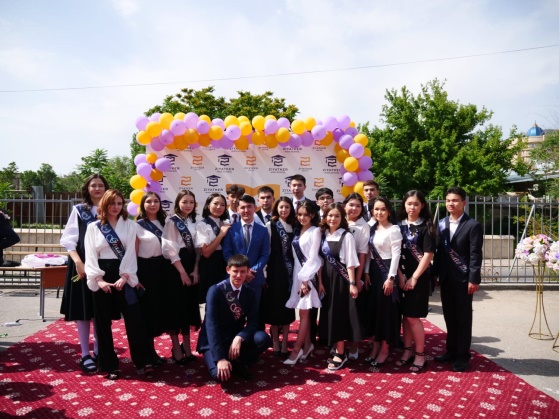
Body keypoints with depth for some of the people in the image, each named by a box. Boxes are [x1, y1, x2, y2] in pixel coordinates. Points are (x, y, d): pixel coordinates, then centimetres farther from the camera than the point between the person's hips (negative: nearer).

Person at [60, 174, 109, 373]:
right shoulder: (78, 210, 3)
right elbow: (68, 238, -2)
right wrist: (78, 261, -15)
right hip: (83, 264, -1)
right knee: (83, 309, 3)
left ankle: (98, 351, 22)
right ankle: (85, 354, 13)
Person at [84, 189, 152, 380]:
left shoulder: (129, 225, 6)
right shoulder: (93, 227, 7)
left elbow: (131, 251, -2)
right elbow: (90, 255, 0)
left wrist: (124, 276, -13)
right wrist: (98, 279, -12)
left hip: (124, 274, -1)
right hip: (102, 276, 1)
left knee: (134, 318, -3)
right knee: (103, 322, 6)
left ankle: (142, 361, 9)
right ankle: (110, 365, 19)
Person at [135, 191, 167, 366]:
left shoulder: (163, 223, 11)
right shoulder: (138, 225, -4)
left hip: (161, 268, 5)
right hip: (145, 269, -5)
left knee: (158, 308, 10)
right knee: (146, 309, 3)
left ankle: (150, 349, 24)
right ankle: (148, 351, 17)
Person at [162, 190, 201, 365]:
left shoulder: (193, 222, 11)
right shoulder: (171, 221, -7)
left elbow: (196, 248, 10)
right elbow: (169, 248, -14)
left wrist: (195, 270, -1)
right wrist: (182, 271, -15)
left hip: (191, 268, 6)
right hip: (175, 268, -6)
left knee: (189, 306, 10)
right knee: (175, 307, 0)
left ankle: (186, 347, 22)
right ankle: (176, 348, 11)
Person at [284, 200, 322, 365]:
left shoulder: (315, 231, -8)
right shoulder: (297, 231, 12)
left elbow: (313, 257, -12)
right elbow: (296, 255, 11)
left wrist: (305, 278, -15)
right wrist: (299, 276, 5)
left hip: (309, 275, -6)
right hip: (297, 273, 7)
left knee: (304, 313, -1)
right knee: (303, 312, 11)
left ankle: (296, 350, 4)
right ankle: (307, 345, 22)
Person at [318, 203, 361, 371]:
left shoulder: (347, 236, -11)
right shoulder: (323, 235, 6)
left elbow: (350, 262, -12)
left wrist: (352, 283, -14)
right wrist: (320, 281, 3)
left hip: (341, 279, -6)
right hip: (327, 279, 6)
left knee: (339, 314, 0)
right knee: (330, 314, 11)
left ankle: (340, 354, 11)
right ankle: (337, 350, 24)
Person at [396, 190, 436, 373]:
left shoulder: (426, 226, -5)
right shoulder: (400, 225, 6)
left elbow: (428, 255, -10)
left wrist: (414, 278, -12)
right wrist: (400, 276, -5)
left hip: (419, 277, -4)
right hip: (402, 277, 4)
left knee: (413, 316, -3)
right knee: (405, 315, 9)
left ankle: (420, 354, 13)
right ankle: (407, 350, 23)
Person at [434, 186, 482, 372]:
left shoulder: (473, 225, -7)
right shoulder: (441, 224, 8)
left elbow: (475, 255, -11)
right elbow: (438, 251, 9)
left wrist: (473, 279, -15)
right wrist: (436, 273, 6)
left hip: (463, 279, -5)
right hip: (445, 279, 5)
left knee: (463, 318, 6)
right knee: (449, 317, 14)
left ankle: (462, 356, 17)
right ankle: (451, 351, 27)